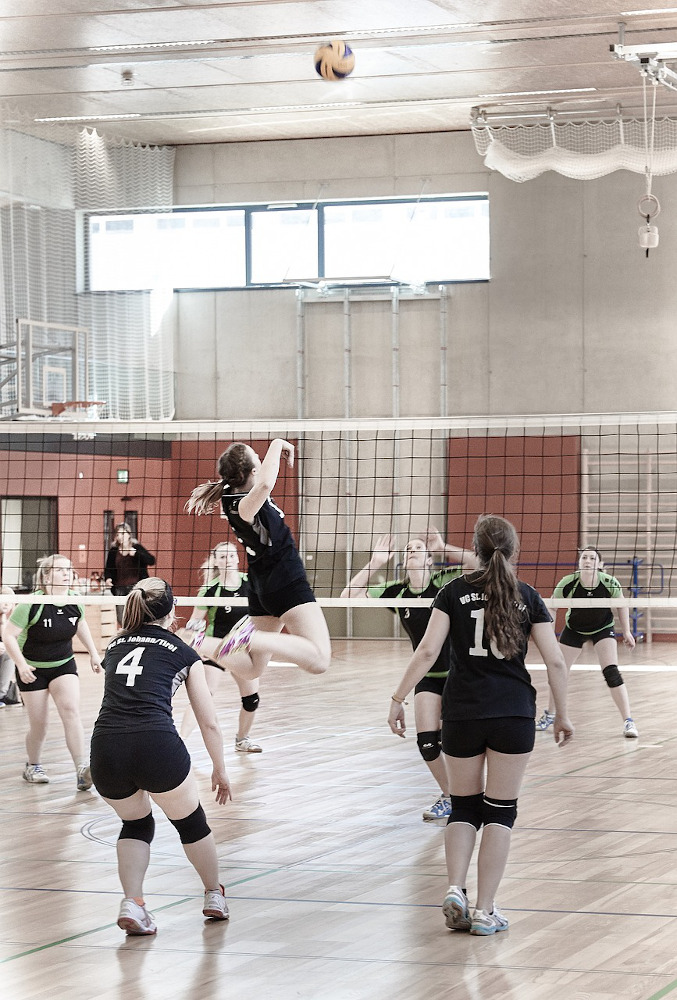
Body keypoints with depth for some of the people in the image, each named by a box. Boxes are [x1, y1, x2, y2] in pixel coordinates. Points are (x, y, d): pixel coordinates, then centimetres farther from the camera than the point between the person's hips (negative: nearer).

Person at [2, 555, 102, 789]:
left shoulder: (75, 602, -7)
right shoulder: (32, 605, -22)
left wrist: (93, 653, 16)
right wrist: (21, 665, -29)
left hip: (64, 666, 3)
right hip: (32, 670, -3)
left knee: (71, 710, -19)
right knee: (39, 726, -2)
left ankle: (82, 770, -26)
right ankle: (33, 766, 27)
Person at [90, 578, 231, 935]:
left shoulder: (115, 646, 24)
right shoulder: (183, 653, 14)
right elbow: (209, 723, 16)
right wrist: (220, 771, 30)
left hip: (105, 750, 3)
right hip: (157, 745, -3)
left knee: (136, 823, 28)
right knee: (189, 821, 24)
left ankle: (132, 903, 10)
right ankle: (214, 896, 40)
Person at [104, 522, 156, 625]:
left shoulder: (137, 548, 1)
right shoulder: (113, 551, 8)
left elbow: (151, 561, -9)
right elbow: (108, 569, 16)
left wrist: (136, 553, -19)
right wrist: (108, 578, -5)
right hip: (120, 588, 3)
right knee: (121, 619, 1)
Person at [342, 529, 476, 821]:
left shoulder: (445, 582, -11)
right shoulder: (397, 592, -1)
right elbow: (349, 595, -7)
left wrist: (445, 549, -30)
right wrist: (375, 564, -12)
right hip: (427, 675, 4)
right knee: (426, 742, -4)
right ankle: (448, 796, 20)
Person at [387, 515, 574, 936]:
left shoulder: (455, 592, 1)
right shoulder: (527, 597, 2)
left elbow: (427, 652, -7)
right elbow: (555, 661, 0)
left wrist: (398, 699, -1)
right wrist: (562, 714, 10)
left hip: (462, 713, 1)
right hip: (514, 715, -1)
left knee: (464, 806, 14)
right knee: (500, 811, 5)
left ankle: (456, 890, -5)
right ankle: (485, 910, 2)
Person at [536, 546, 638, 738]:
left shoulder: (609, 583, -26)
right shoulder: (568, 583, -28)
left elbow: (621, 605, -7)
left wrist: (626, 631, -4)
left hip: (603, 629, -1)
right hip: (574, 630, 1)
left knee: (611, 673, -17)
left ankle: (628, 721, -11)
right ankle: (549, 714, 31)